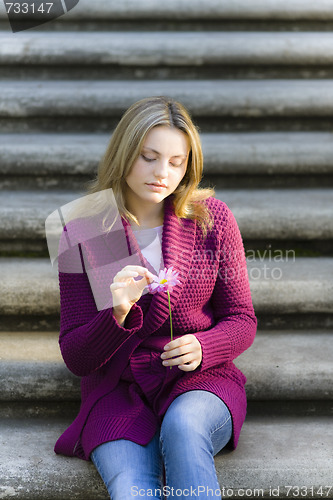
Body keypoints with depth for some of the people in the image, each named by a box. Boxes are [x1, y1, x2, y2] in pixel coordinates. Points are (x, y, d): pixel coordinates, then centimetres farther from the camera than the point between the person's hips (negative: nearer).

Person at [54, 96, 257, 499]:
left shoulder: (213, 218, -1)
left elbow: (241, 321, 5)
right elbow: (76, 358, -3)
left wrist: (203, 347, -17)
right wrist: (115, 314, -24)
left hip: (200, 380, 1)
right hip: (118, 393, -1)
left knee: (183, 425, -34)